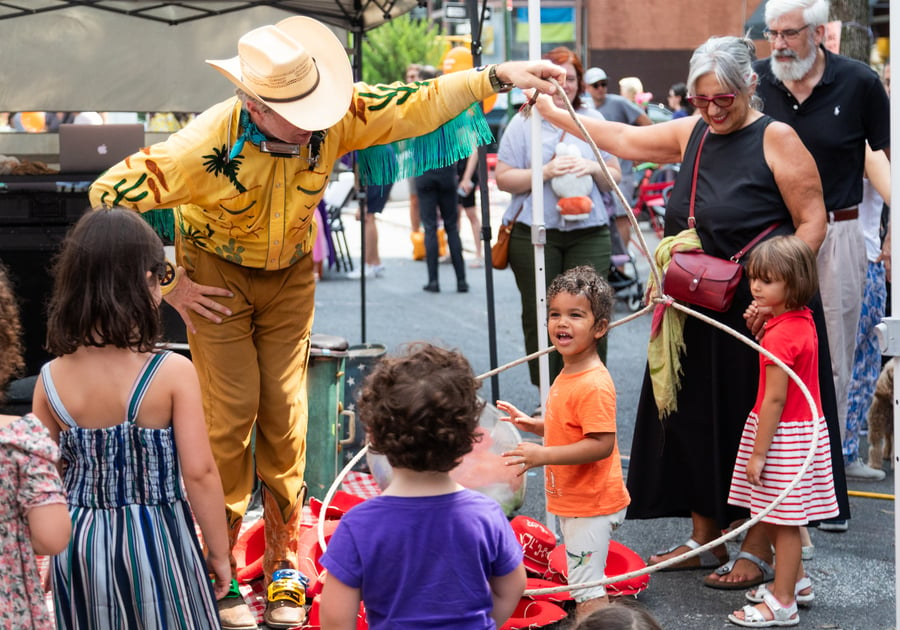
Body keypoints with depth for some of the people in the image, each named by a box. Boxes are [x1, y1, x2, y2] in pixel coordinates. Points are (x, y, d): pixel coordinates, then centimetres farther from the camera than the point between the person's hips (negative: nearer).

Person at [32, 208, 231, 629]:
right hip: (156, 542, -3)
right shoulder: (173, 373, -15)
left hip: (78, 546, 3)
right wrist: (219, 553, -2)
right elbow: (199, 473, -15)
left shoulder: (50, 380, -5)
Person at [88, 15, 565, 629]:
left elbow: (418, 105, -18)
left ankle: (283, 566, 14)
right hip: (218, 273, -3)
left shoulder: (337, 117, -24)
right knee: (231, 412, -7)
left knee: (284, 414, 2)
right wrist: (165, 284, -19)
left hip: (291, 275, 3)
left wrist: (496, 76, -31)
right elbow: (110, 194, -25)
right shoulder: (208, 143, -32)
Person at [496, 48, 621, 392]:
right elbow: (503, 178, -1)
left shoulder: (593, 120, 13)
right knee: (540, 317, 2)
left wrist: (593, 168, -8)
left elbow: (614, 177, 13)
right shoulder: (524, 122, 5)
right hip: (534, 234, -1)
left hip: (589, 232, 1)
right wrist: (545, 172, -14)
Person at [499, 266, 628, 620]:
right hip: (572, 501, 10)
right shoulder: (569, 374, 7)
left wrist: (544, 455, -32)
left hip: (591, 506, -10)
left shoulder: (594, 385, -25)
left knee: (587, 587, -5)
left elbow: (602, 444, -30)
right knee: (585, 582, 22)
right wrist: (533, 425, 7)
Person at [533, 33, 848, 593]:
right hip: (697, 315, 7)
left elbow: (812, 222, -11)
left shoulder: (776, 138, -9)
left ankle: (759, 551, 13)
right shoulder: (692, 133, 9)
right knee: (694, 418, 12)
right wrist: (553, 111, 16)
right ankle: (706, 540, 25)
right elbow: (623, 139, 18)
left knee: (752, 425, 1)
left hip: (757, 312, -7)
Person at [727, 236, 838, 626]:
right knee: (779, 518, 21)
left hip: (784, 434, -10)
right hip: (805, 428, 10)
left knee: (782, 520, -2)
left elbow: (774, 399, -23)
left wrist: (758, 453, -19)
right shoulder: (802, 320, 5)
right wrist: (759, 326, 4)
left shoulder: (780, 335, -23)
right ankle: (796, 582, 35)